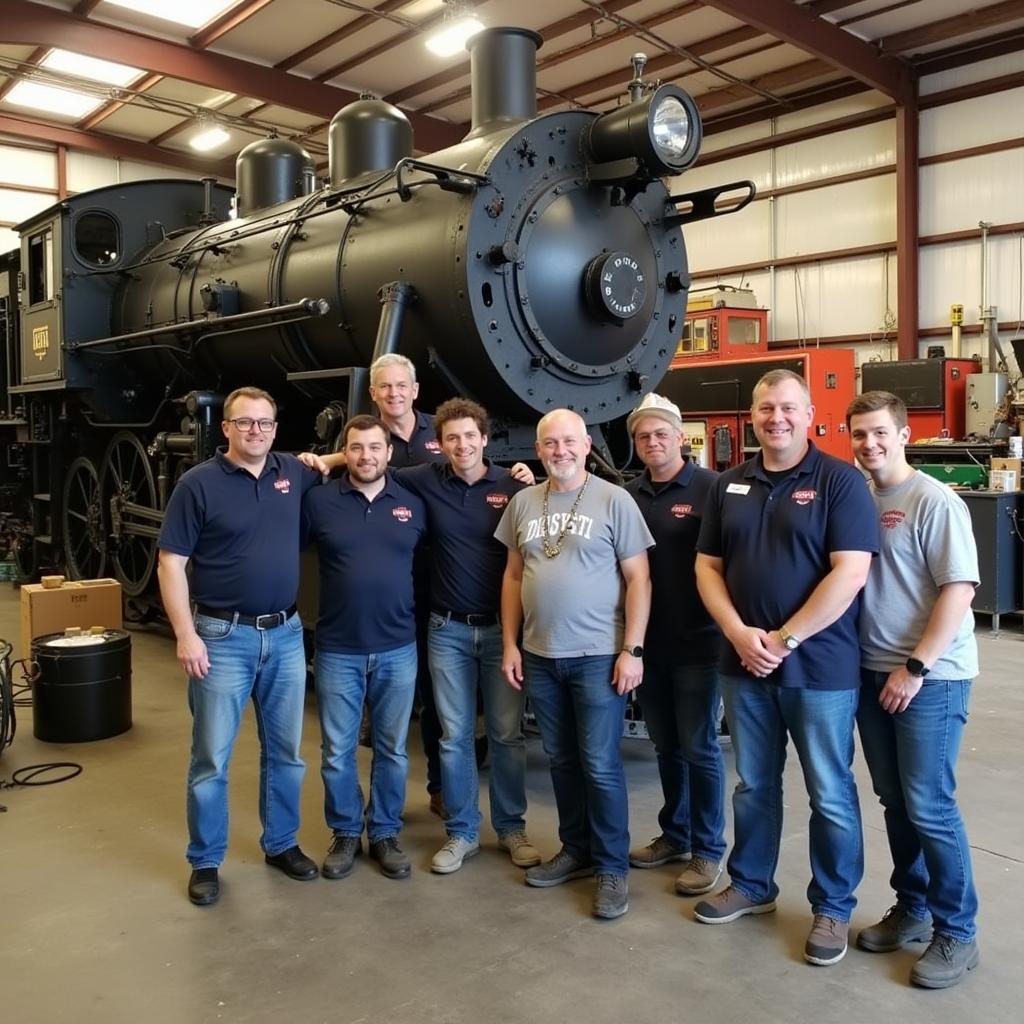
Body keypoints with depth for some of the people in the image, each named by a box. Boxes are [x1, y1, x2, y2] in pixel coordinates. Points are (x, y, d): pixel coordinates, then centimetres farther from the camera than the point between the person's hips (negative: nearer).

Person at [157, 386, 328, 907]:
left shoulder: (294, 473, 4)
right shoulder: (200, 483, -7)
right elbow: (171, 562, -8)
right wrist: (186, 634, -14)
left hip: (286, 634, 4)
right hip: (223, 636, -4)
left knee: (285, 751, 14)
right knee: (211, 757, 5)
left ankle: (281, 843, 32)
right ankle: (205, 862, 21)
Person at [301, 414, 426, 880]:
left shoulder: (413, 504, 2)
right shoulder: (319, 501, -3)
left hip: (397, 649, 1)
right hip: (338, 650, -1)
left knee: (392, 750, 12)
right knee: (337, 752, 9)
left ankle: (385, 833, 29)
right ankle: (345, 834, 28)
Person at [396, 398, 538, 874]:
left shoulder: (513, 485, -4)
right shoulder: (427, 481, 0)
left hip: (502, 626, -1)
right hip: (448, 629, 1)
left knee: (506, 734, 8)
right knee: (455, 736, 8)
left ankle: (511, 827, 24)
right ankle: (462, 832, 23)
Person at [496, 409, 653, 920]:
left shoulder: (614, 500, -6)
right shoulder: (523, 503, 7)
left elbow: (638, 579, -6)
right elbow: (513, 576, 12)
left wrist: (632, 650, -12)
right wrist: (510, 644, 7)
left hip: (599, 655, -4)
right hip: (540, 655, 5)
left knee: (600, 765, 1)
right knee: (562, 760, 15)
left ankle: (612, 866, 16)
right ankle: (575, 850, 30)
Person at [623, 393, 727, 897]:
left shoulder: (710, 487, -9)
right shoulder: (629, 494, 6)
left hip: (697, 642, -5)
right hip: (648, 642, 5)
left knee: (698, 747, 4)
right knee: (666, 745, 16)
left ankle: (708, 850, 18)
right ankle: (674, 835, 31)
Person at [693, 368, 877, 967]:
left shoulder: (840, 481, -8)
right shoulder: (730, 485, 8)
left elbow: (850, 573, -16)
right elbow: (708, 567, 7)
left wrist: (785, 639, -17)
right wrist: (740, 635, -8)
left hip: (821, 666, -4)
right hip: (745, 665, 5)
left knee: (830, 794, 8)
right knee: (754, 785, 18)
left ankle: (834, 907, 26)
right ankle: (752, 886, 35)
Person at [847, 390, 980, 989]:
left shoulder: (935, 502, -11)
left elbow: (960, 589, -15)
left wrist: (915, 667, -18)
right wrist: (882, 665, 6)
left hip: (930, 677, -6)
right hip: (871, 672, 6)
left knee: (929, 808, -1)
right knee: (896, 802, 15)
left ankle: (957, 933, 15)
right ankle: (912, 908, 30)